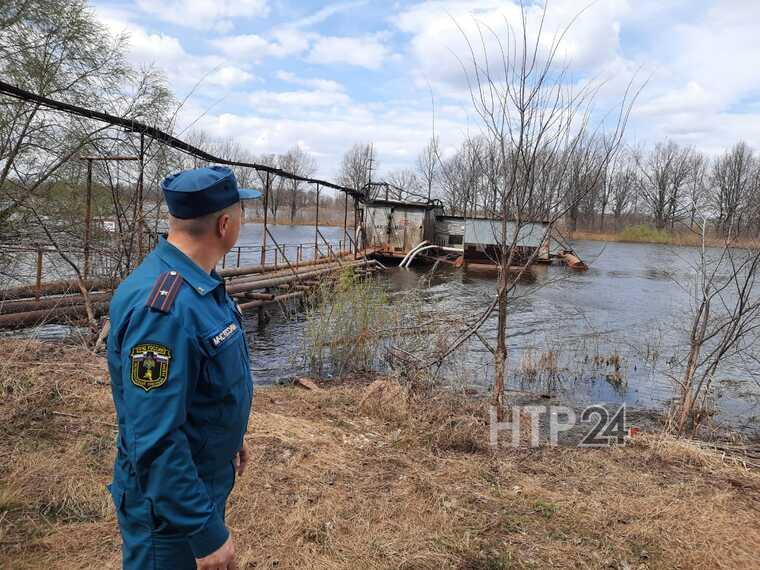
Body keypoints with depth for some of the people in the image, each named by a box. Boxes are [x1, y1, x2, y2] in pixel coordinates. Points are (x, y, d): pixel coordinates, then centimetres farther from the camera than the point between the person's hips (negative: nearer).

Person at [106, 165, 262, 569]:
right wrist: (206, 532, -26)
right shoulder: (163, 308, -33)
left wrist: (230, 438, 20)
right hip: (170, 497, -9)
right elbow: (155, 440, -32)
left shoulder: (199, 281, -1)